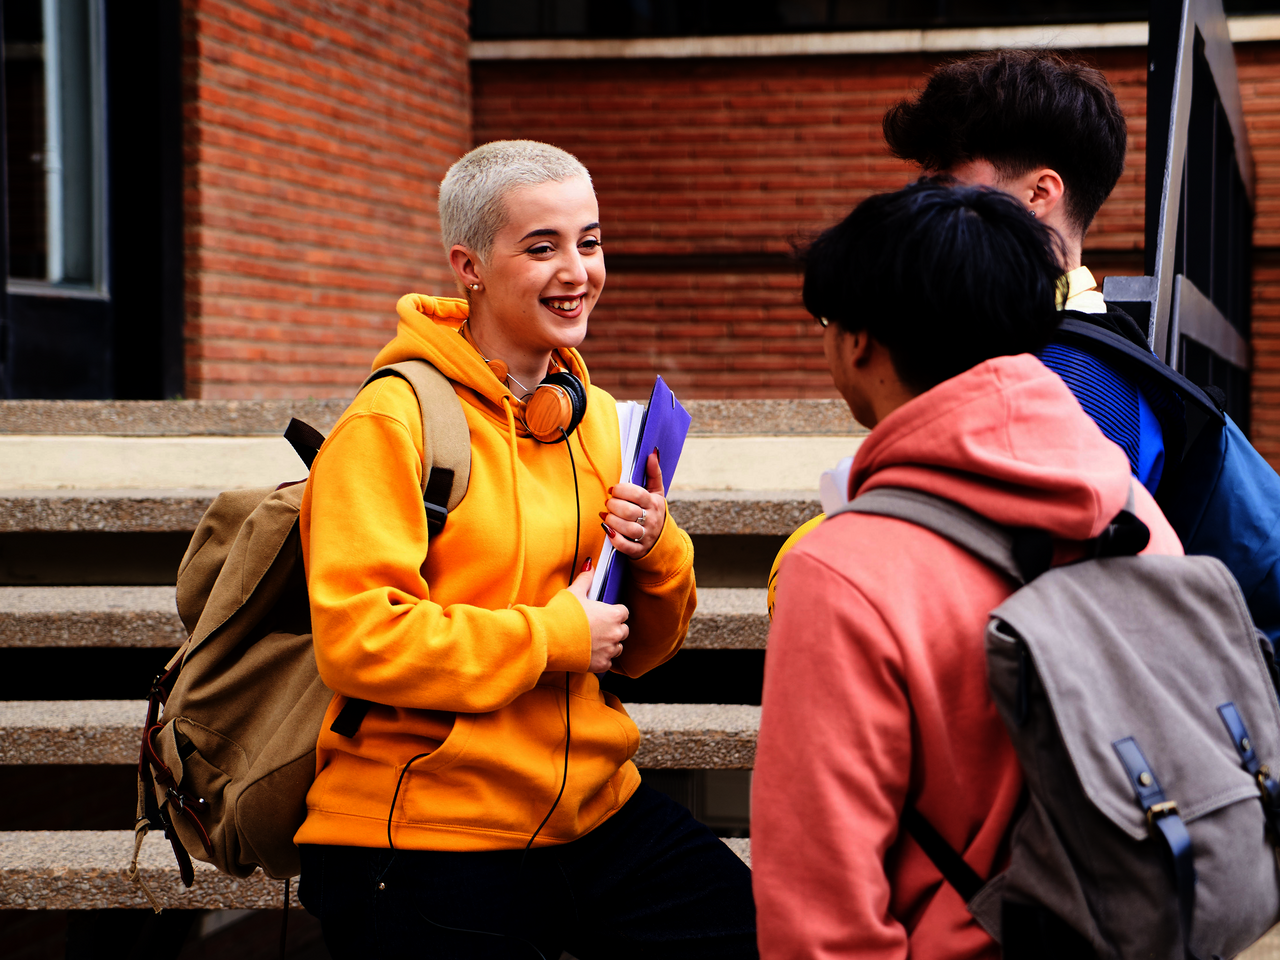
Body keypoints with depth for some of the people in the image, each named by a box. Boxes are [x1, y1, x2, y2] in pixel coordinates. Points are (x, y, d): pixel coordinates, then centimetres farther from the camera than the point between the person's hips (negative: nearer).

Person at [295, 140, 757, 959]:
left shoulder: (595, 417, 10)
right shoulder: (393, 421, -12)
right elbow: (357, 640, -21)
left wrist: (656, 553, -6)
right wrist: (553, 636, -16)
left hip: (593, 805, 6)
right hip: (424, 837, -6)